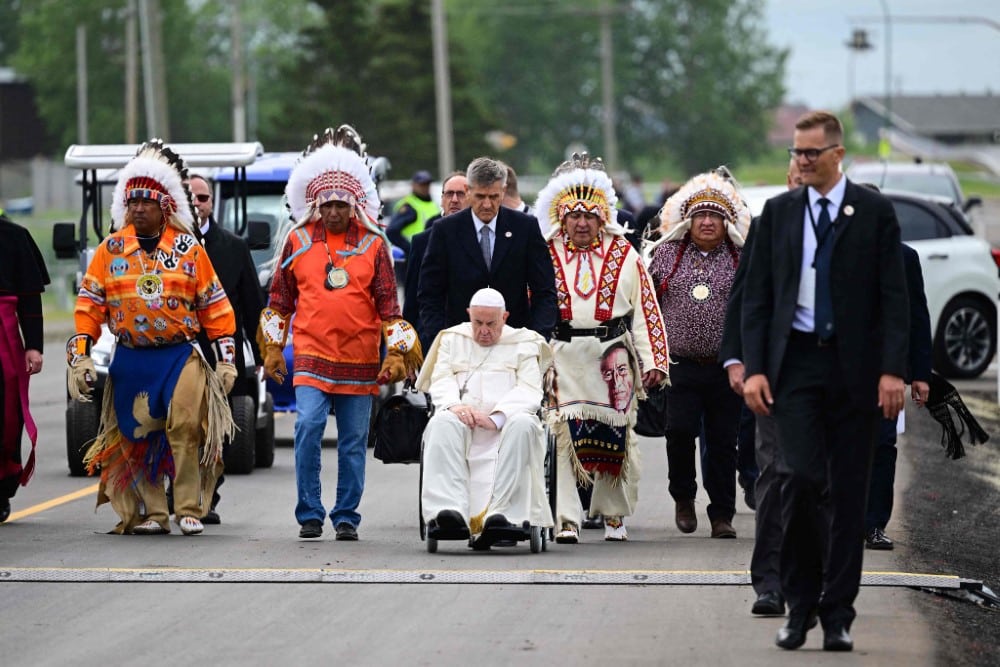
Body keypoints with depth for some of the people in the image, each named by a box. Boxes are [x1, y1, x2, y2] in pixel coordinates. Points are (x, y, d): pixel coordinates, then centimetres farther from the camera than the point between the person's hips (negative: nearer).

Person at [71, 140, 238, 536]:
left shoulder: (189, 249, 3)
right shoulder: (111, 250, 5)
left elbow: (215, 307, 6)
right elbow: (89, 305, 5)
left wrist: (226, 357, 2)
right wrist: (80, 354, -3)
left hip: (180, 357, -2)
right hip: (129, 361, 2)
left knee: (186, 426, -16)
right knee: (137, 436, 4)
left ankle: (190, 509, -8)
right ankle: (150, 513, 14)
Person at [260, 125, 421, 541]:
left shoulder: (373, 244, 4)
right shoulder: (297, 241, 5)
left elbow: (388, 304, 6)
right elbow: (280, 299, 13)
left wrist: (396, 353, 0)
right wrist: (273, 348, 10)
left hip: (359, 360, 1)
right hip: (311, 355, -1)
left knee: (354, 443, 5)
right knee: (308, 427, -16)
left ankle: (346, 518, 14)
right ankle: (309, 515, -7)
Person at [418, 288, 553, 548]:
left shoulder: (524, 343, 17)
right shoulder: (453, 339, 24)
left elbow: (529, 390, 2)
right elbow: (441, 380, 10)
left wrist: (497, 417, -17)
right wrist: (454, 405, -15)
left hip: (506, 422, -1)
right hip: (462, 418, 1)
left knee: (523, 424, -36)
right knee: (442, 423, -34)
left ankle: (503, 514, -47)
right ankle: (450, 512, -51)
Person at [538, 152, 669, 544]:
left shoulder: (624, 256, 7)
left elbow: (645, 310, 5)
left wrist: (652, 361, -2)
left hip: (612, 358, 1)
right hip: (561, 359, -1)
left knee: (615, 437, 5)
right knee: (563, 437, -9)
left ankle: (613, 515, 20)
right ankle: (567, 519, -9)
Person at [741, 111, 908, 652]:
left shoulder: (874, 212, 2)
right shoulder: (778, 213, 8)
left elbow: (894, 297, -1)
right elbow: (757, 295, 8)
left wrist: (892, 370, -11)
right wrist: (753, 368, -2)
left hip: (854, 367, -1)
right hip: (796, 361, 1)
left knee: (848, 493, 2)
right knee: (801, 477, -13)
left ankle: (837, 616, 9)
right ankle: (800, 604, 1)